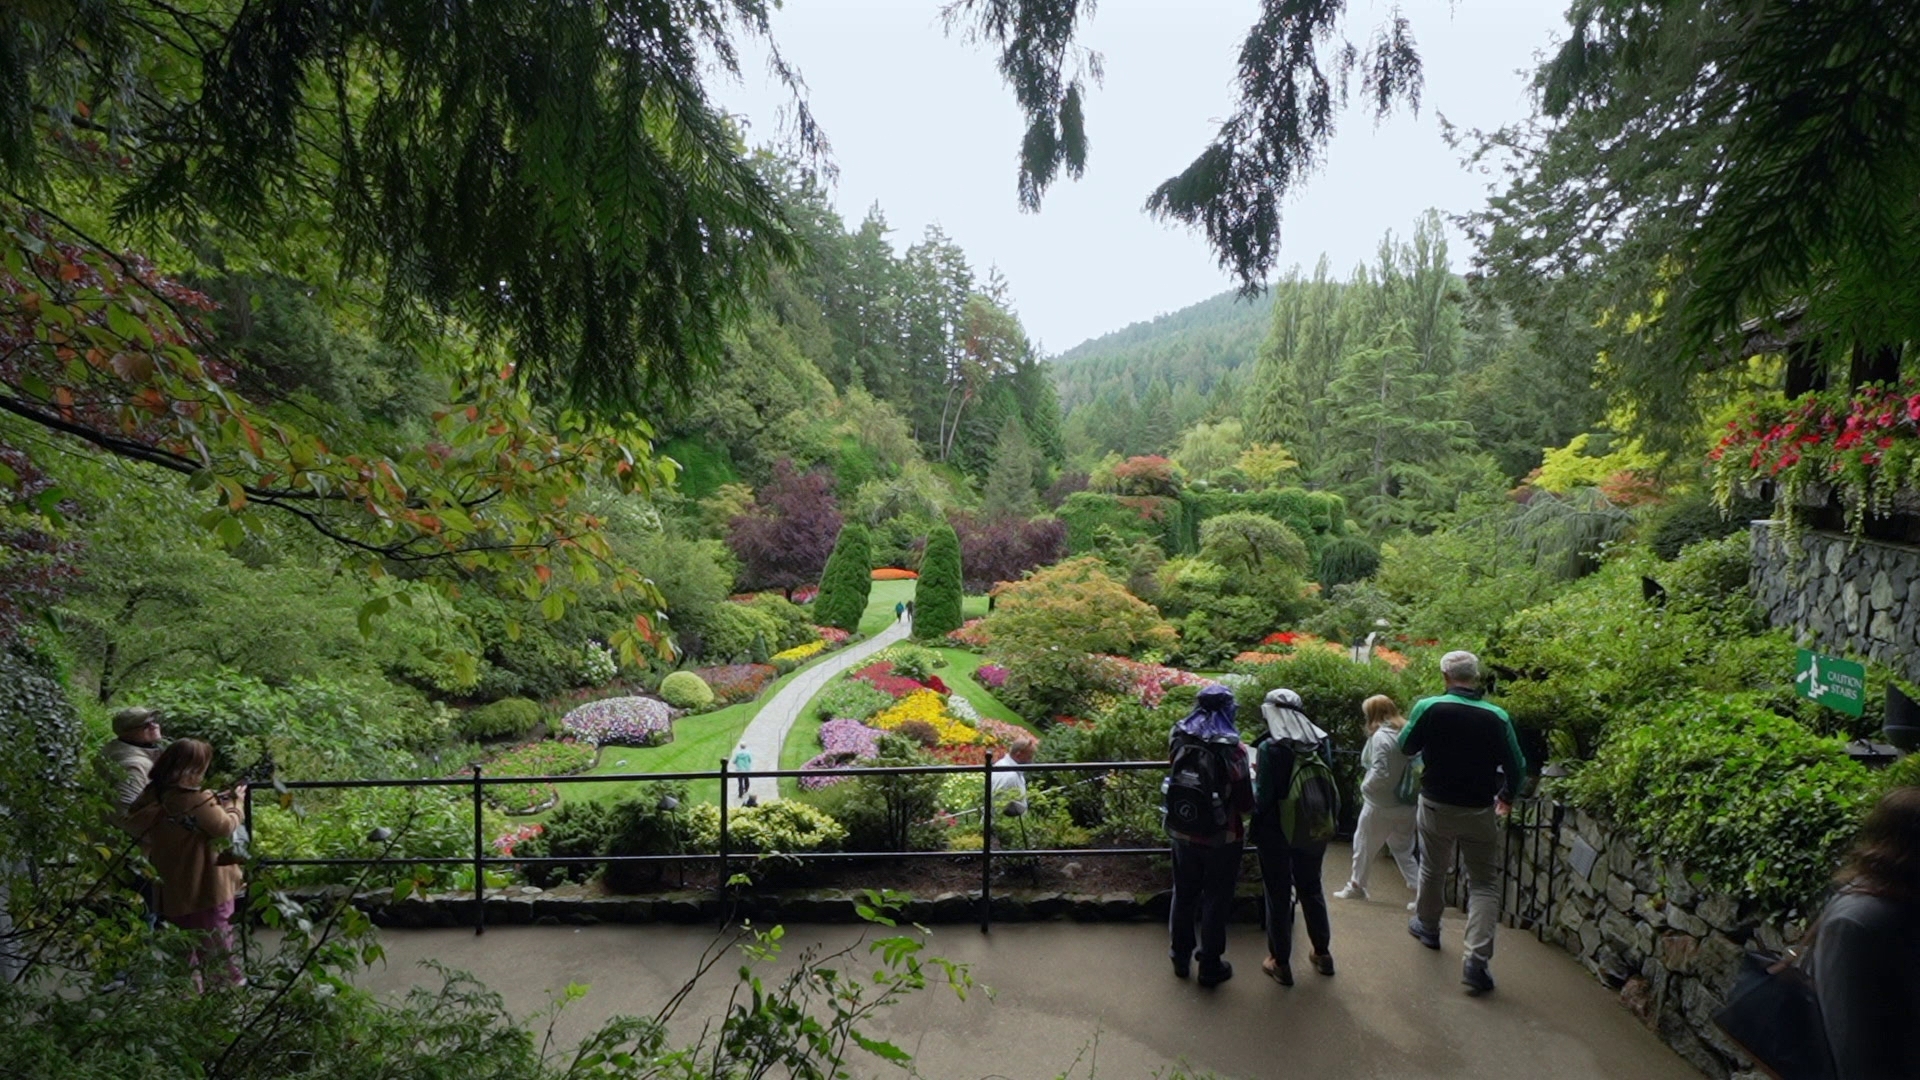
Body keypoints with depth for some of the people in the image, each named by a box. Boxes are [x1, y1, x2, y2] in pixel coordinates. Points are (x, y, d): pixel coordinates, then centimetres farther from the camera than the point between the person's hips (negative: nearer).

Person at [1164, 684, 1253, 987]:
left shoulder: (1178, 739, -8)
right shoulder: (1232, 749, -20)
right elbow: (1245, 803, -13)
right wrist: (1250, 781, 5)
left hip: (1183, 833, 4)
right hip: (1221, 838, -4)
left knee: (1184, 895, 20)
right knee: (1215, 901, 12)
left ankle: (1181, 957, 34)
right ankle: (1210, 967, 24)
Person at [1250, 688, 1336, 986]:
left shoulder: (1270, 748, -21)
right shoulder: (1322, 741, -6)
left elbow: (1262, 799, -19)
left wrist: (1254, 778, 0)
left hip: (1276, 833, -5)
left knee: (1279, 896, 10)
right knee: (1311, 888, 23)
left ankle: (1280, 963, 22)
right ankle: (1322, 953, 37)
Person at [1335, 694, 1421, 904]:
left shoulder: (1381, 736, -19)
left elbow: (1380, 773, -23)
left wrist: (1365, 786, -7)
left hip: (1381, 806, -7)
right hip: (1405, 804, 7)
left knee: (1363, 844, 11)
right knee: (1403, 849, 15)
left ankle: (1356, 886, 24)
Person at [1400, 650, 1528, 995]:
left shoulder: (1428, 708, -14)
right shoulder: (1496, 717, -11)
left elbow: (1406, 747, 1)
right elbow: (1517, 768, -1)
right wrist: (1506, 798, 18)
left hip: (1436, 807, 1)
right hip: (1480, 812, 0)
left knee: (1432, 869, 21)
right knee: (1484, 883, 6)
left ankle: (1428, 926, 41)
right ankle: (1477, 959, -5)